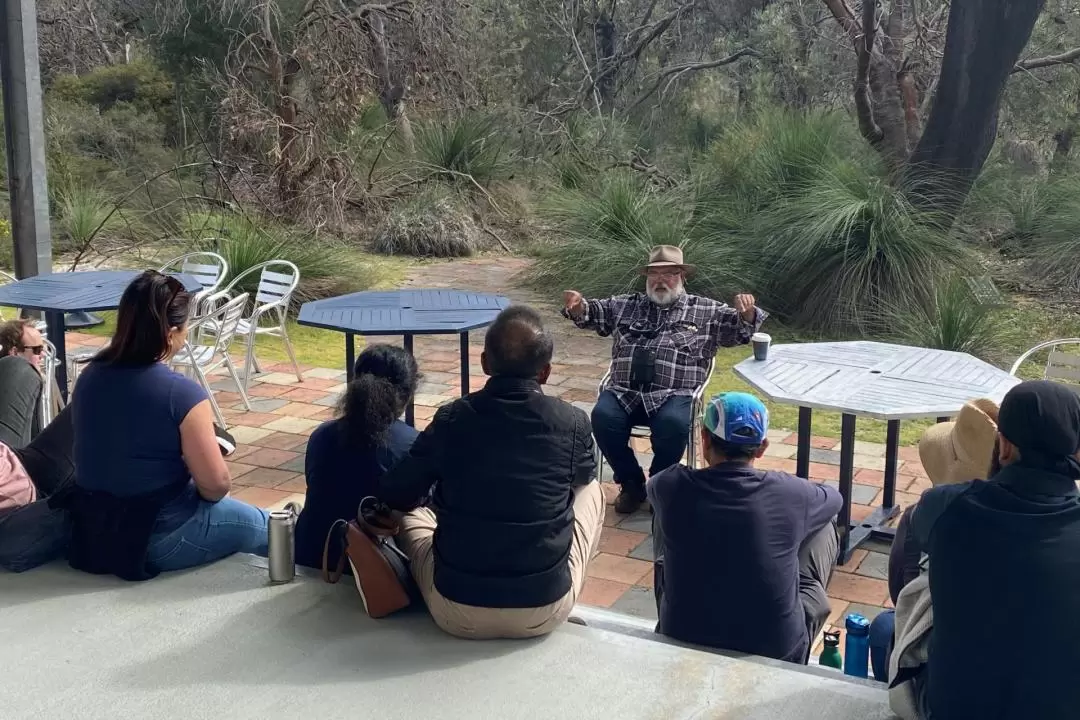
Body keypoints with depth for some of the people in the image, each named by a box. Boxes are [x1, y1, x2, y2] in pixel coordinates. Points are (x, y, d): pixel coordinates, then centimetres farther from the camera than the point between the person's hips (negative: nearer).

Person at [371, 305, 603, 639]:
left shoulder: (451, 419, -8)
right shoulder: (573, 422, -7)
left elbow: (393, 498, 2)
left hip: (457, 613, 0)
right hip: (545, 611, 0)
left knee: (408, 511, 26)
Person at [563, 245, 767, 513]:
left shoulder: (706, 311, 16)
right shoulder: (626, 305, 22)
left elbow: (740, 329, 10)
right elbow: (591, 314, 24)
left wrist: (746, 312, -14)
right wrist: (577, 306, 0)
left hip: (674, 395, -2)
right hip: (624, 391, 2)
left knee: (673, 424, -34)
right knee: (603, 417, -28)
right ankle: (632, 484, -6)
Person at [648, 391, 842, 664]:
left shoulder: (672, 487, -13)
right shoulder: (789, 493, -13)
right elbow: (834, 498, 13)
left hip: (684, 646, 1)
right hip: (778, 652, 0)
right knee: (825, 525, 17)